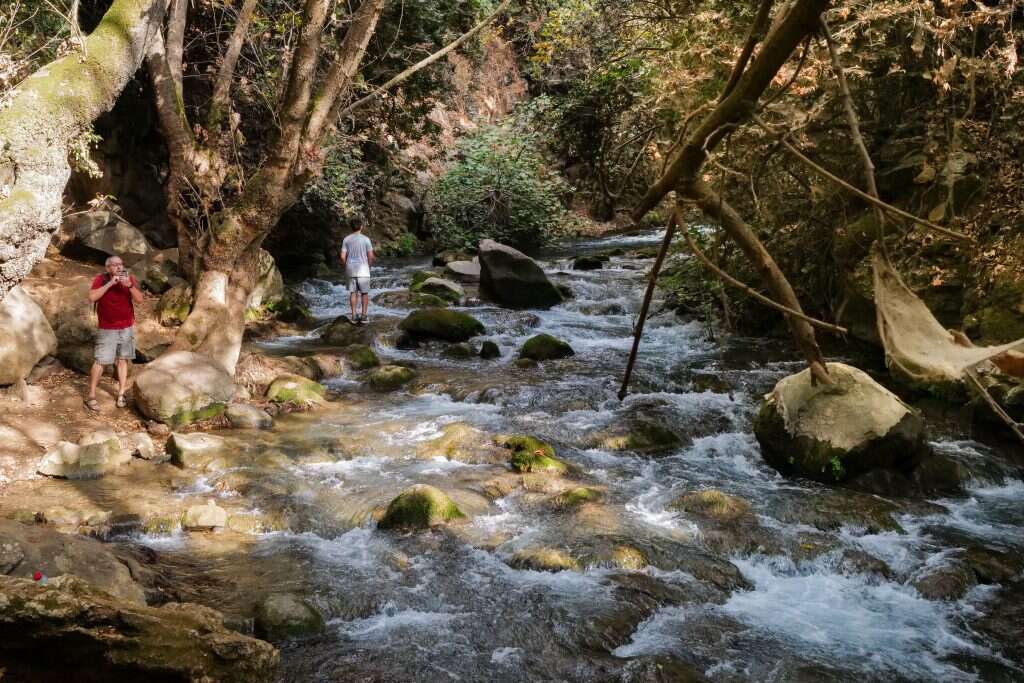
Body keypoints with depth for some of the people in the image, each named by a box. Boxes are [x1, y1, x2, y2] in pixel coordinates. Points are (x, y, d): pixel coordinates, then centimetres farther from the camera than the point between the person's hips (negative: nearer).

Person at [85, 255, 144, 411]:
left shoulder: (129, 279, -3)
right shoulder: (101, 279, -10)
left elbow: (140, 300, -10)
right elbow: (92, 297, -24)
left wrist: (129, 285, -26)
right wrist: (110, 283, -27)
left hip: (127, 328, 3)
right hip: (107, 329, -3)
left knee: (123, 360, 7)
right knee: (100, 361, -4)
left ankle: (121, 395, 14)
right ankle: (91, 396, 5)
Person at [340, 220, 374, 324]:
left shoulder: (346, 239, 1)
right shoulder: (365, 239, -6)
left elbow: (343, 256, -3)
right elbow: (371, 256, -8)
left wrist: (346, 266, 12)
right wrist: (369, 266, 9)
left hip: (351, 269, 3)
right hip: (363, 269, -3)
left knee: (353, 292, 9)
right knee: (365, 293, 5)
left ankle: (354, 316, 8)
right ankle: (363, 316, 3)